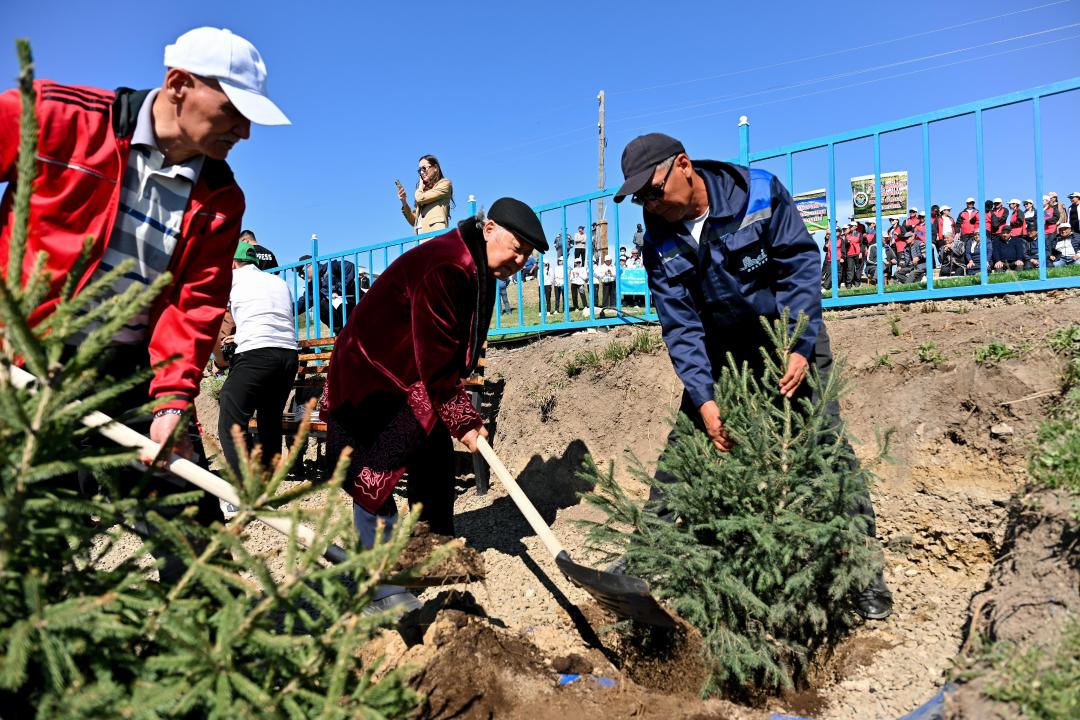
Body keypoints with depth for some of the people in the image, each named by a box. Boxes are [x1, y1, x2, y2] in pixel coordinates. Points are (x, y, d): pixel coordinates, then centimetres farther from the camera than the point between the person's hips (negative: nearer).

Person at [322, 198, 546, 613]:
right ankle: (382, 588, 2)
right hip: (372, 379, -10)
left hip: (418, 384, 10)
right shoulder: (442, 266, -26)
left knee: (436, 465, 11)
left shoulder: (480, 274, 6)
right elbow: (434, 357, -27)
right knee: (374, 478, -6)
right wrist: (462, 420, -21)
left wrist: (462, 416, 2)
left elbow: (460, 350, 9)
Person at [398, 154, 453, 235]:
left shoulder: (444, 183, 10)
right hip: (420, 234, 5)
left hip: (436, 231, -5)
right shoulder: (424, 190, 26)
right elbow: (414, 221, 22)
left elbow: (420, 198, -3)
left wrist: (421, 186, 18)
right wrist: (404, 202, 10)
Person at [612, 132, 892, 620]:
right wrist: (703, 398, -23)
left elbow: (801, 266, -17)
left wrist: (801, 347, -26)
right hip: (722, 348, 3)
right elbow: (681, 325, -13)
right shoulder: (659, 242, -11)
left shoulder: (760, 193, -18)